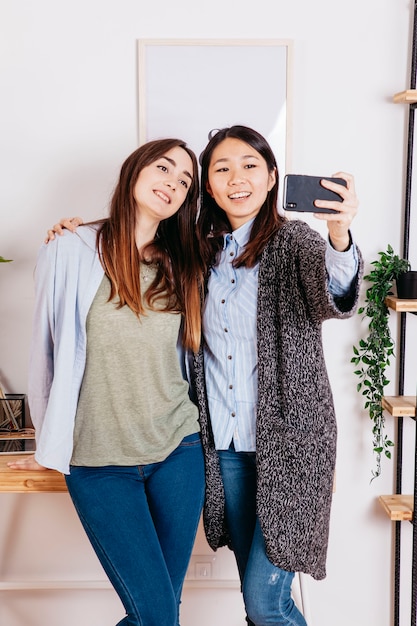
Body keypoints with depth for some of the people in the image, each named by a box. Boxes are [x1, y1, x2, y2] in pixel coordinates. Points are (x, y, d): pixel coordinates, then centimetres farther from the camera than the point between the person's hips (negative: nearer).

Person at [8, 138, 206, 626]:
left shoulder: (182, 265, 4)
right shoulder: (72, 252, -7)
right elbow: (47, 350, 1)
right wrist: (50, 448, 7)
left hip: (178, 450, 4)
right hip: (99, 462, -3)